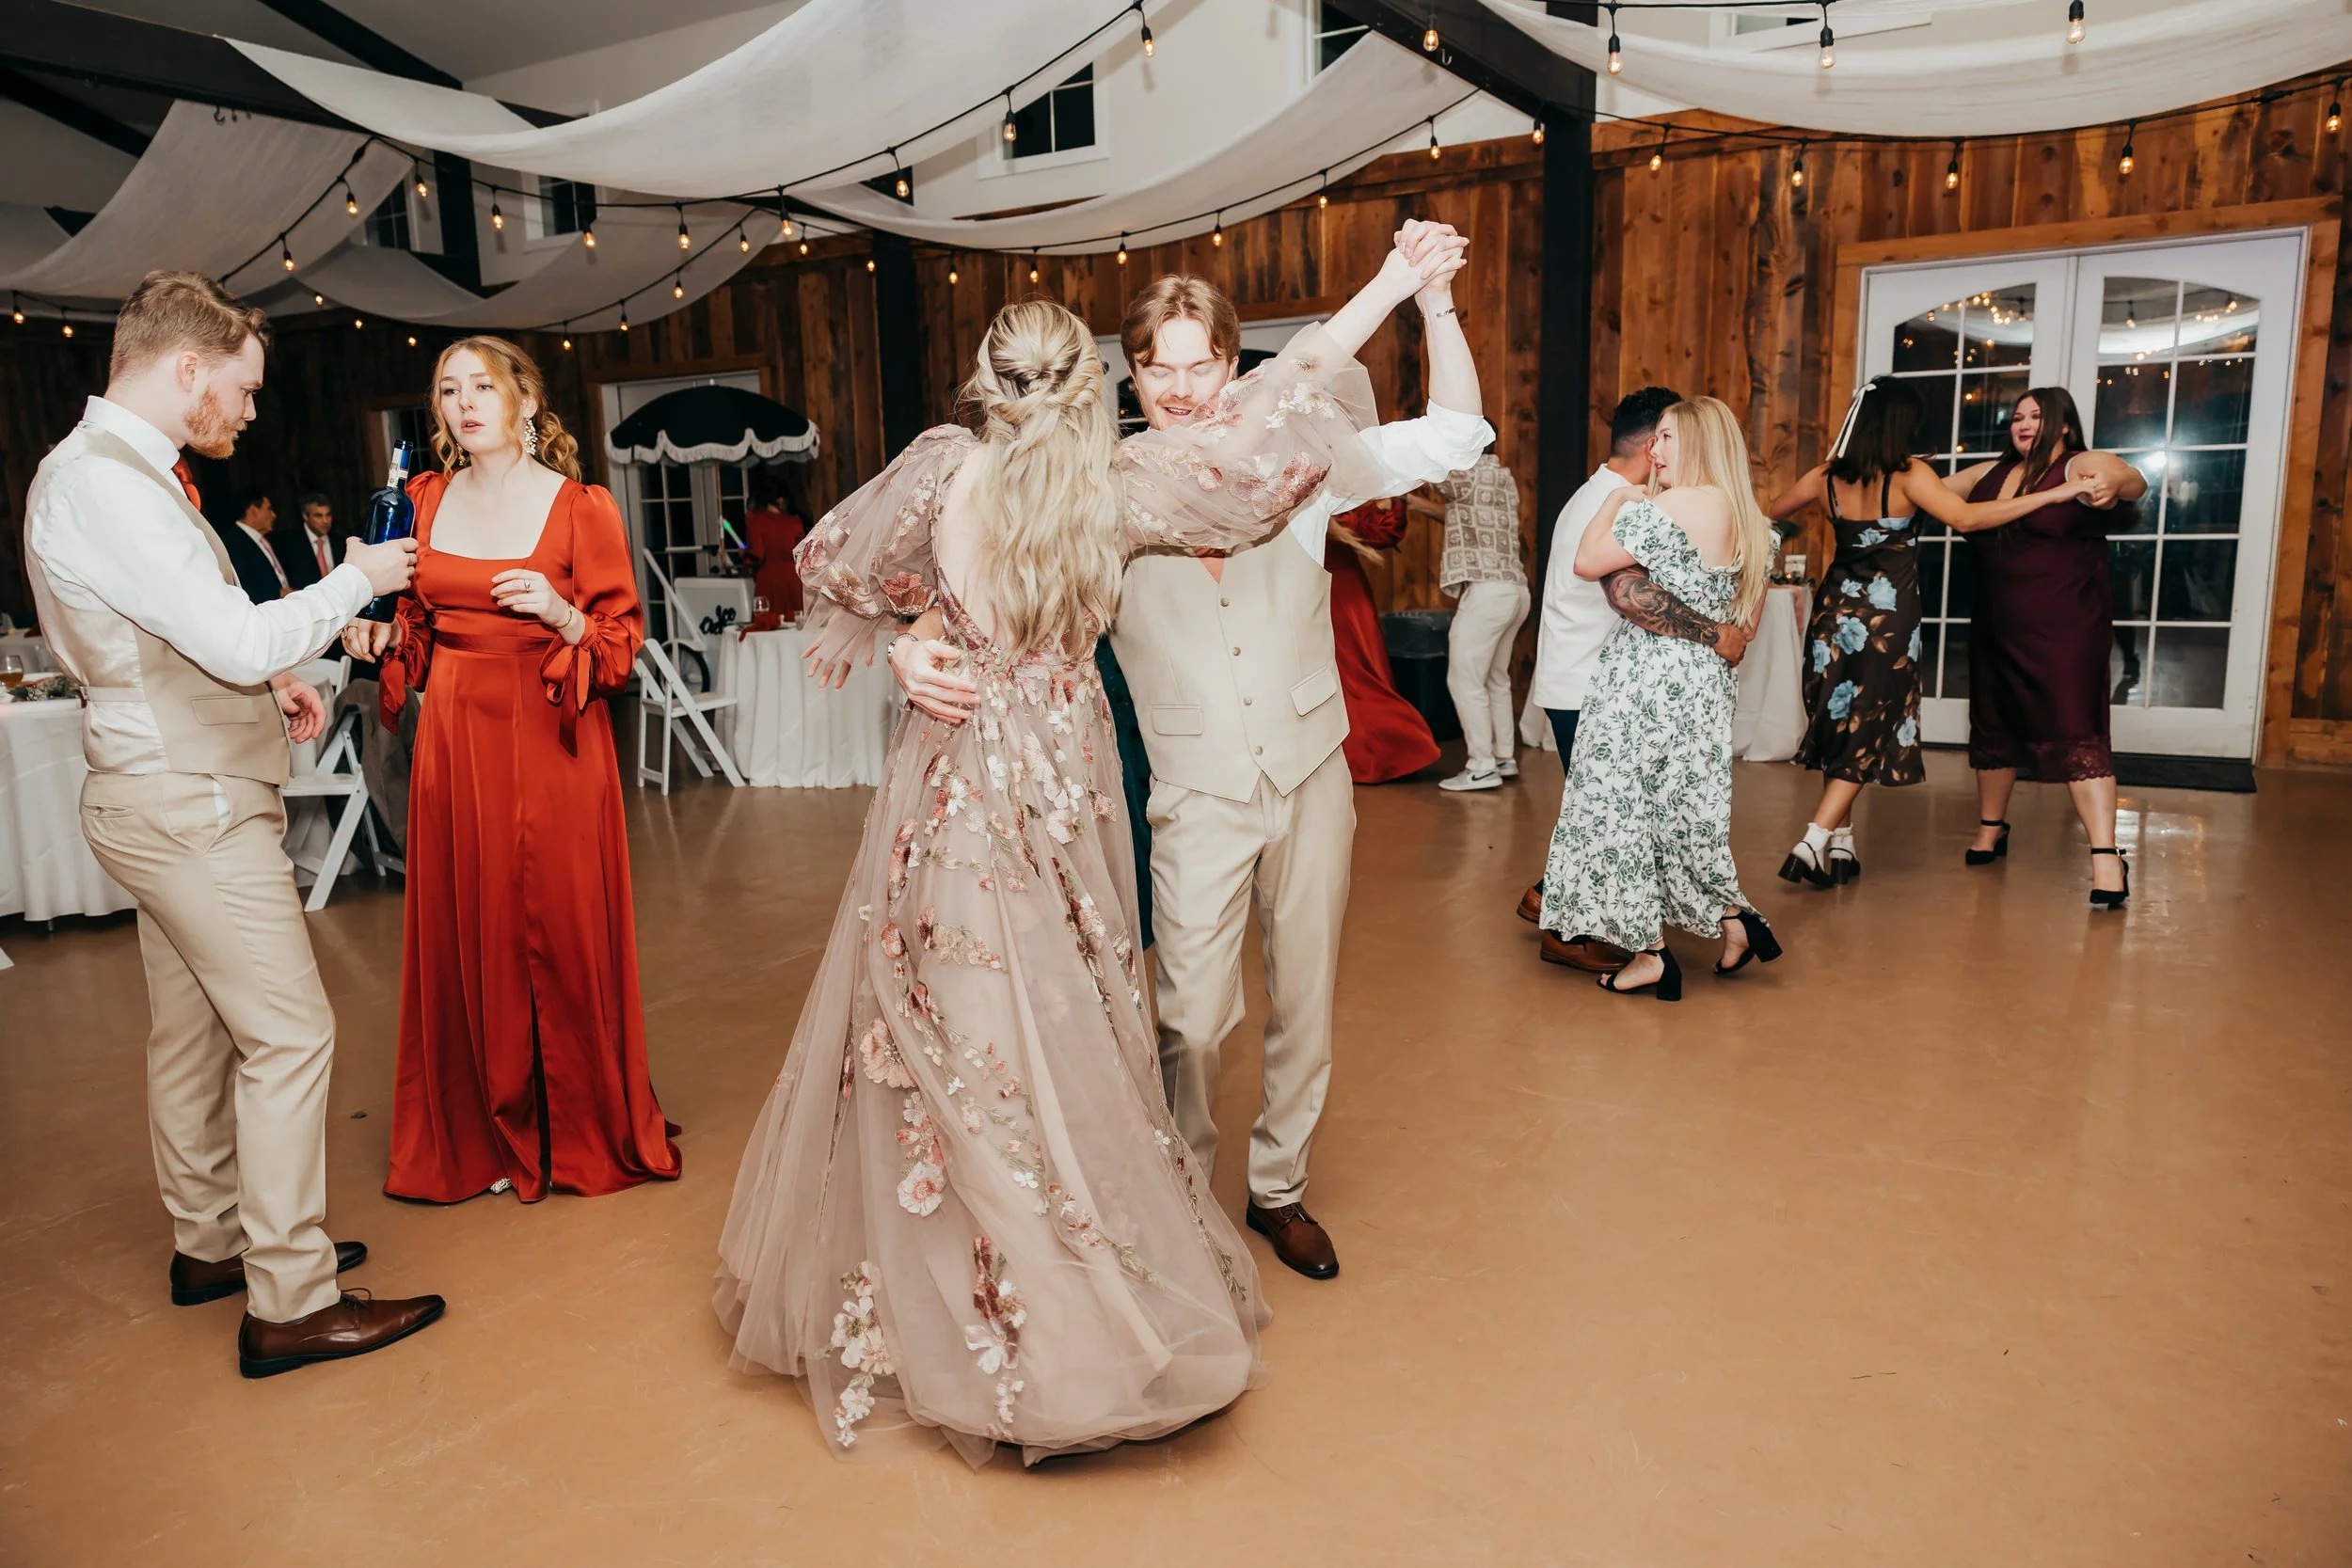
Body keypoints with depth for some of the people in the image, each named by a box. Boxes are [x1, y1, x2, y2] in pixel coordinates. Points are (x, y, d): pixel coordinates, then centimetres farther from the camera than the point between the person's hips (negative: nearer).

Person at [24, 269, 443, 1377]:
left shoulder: (118, 469, 13)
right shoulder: (102, 483, -19)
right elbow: (239, 639, -23)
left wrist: (266, 678, 8)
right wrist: (356, 578, -9)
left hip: (172, 797, 11)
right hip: (189, 804, -11)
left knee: (193, 1028, 18)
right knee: (289, 1034, -7)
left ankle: (210, 1243, 33)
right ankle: (289, 1304, 1)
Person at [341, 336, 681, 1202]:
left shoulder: (580, 507, -4)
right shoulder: (425, 501, 9)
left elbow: (623, 638, -3)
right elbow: (417, 629, 18)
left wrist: (562, 616, -21)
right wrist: (379, 636, -2)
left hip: (552, 739, -4)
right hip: (456, 739, 4)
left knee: (561, 928, 1)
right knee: (464, 930, 7)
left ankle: (584, 1131, 21)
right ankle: (484, 1136, 24)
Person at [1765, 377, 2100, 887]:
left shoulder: (1827, 477, 1)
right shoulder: (1908, 475, -12)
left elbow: (1767, 515, 14)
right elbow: (1964, 519, -22)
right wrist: (2054, 494, -20)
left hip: (1837, 609, 5)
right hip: (1888, 617, -4)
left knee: (1840, 725, 13)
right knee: (1868, 732, 4)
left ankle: (1840, 842, 18)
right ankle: (1815, 840, -7)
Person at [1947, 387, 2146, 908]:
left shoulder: (2083, 467, -7)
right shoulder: (1989, 474, 9)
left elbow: (2134, 482, -25)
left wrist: (2115, 484, -48)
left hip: (2064, 627, -6)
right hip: (1995, 628, 6)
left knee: (2074, 733, -12)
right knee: (1993, 725, 16)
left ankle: (2106, 856, -11)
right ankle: (1991, 827, 35)